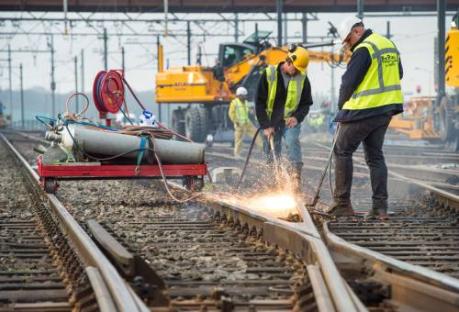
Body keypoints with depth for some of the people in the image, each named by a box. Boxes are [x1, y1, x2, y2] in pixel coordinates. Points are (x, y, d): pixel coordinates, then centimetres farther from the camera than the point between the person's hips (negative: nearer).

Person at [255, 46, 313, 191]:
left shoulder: (302, 78, -3)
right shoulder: (269, 74, -8)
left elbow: (306, 103, 8)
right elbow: (259, 102, -6)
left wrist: (297, 117, -12)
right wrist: (266, 126, -12)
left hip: (291, 120, 0)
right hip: (270, 122, 0)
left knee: (292, 141, -27)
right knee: (271, 155, 1)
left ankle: (296, 177, -35)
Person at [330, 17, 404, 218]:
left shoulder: (363, 49, -16)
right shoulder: (390, 45, 11)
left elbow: (348, 82, -14)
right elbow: (398, 74, 21)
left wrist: (341, 106, 1)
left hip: (363, 110, -8)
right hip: (386, 110, 8)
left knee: (342, 151, 4)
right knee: (375, 156, 13)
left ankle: (342, 203, 3)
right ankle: (380, 207, 7)